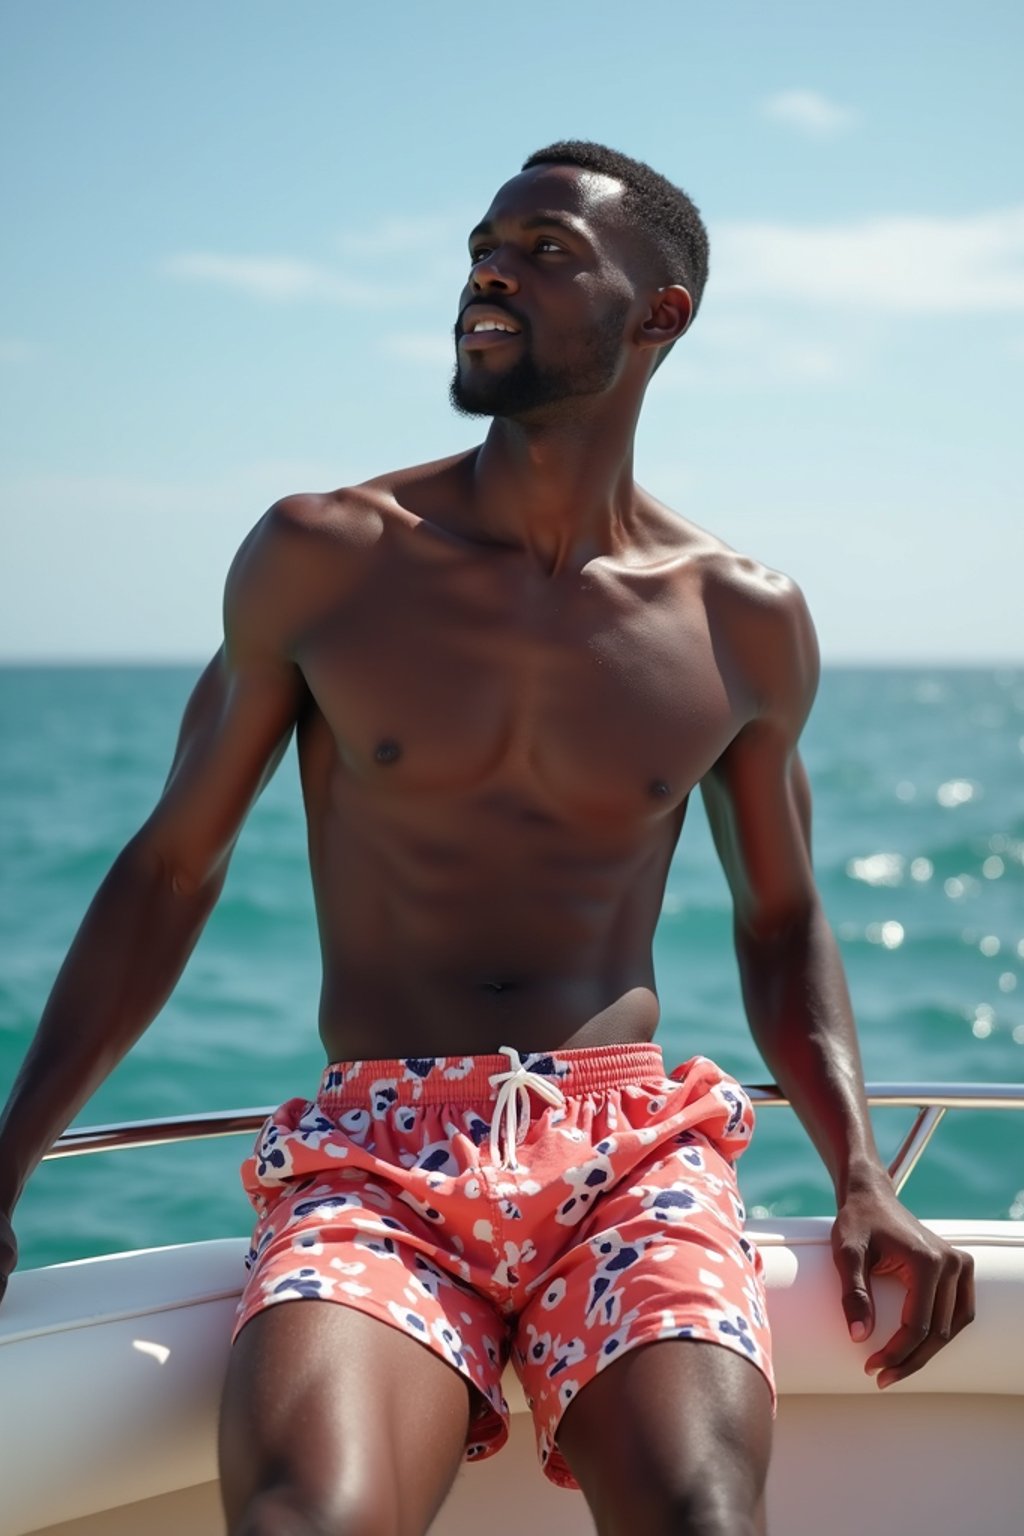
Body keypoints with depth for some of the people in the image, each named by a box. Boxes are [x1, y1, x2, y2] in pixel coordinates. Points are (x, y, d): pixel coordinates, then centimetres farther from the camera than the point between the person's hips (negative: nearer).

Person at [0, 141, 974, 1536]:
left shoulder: (744, 623, 8)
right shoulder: (320, 560, 5)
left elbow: (781, 920, 20)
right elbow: (173, 866, 11)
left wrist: (862, 1177, 4)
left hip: (635, 1150, 1)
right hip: (371, 1155, -1)